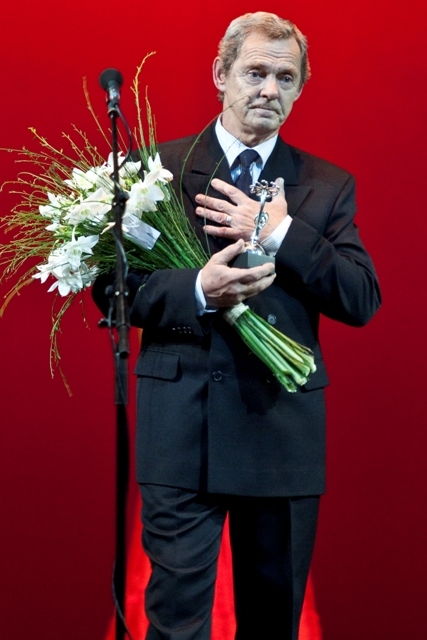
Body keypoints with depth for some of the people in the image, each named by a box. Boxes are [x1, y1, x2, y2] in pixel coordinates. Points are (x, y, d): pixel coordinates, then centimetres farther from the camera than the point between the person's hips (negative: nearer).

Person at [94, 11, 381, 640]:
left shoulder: (328, 186, 9)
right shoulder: (159, 166, 4)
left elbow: (363, 300, -2)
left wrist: (281, 233, -15)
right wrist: (197, 291, -20)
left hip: (285, 428, 2)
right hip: (182, 426, -2)